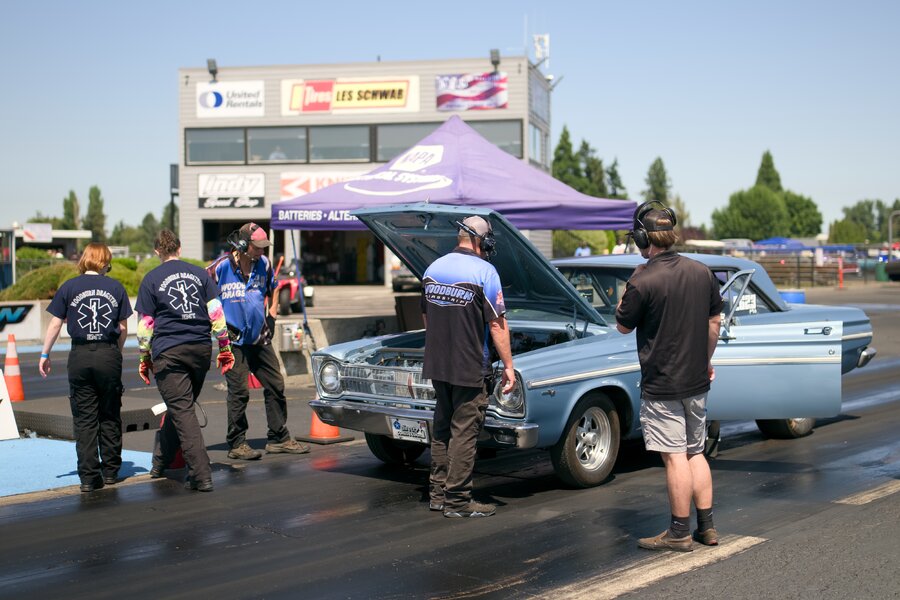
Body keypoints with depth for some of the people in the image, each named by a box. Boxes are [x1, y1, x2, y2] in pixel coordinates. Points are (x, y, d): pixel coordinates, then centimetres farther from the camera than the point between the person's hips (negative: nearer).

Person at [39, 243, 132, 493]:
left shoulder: (69, 287, 1)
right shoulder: (115, 287, 3)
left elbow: (55, 324, 1)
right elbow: (123, 327, 5)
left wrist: (45, 354, 11)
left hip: (80, 356, 0)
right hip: (109, 354, 1)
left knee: (84, 418, 4)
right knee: (110, 416, 12)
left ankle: (88, 476, 1)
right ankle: (110, 470, 19)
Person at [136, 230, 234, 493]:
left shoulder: (151, 279, 2)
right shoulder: (199, 273, 9)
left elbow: (145, 324, 1)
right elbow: (216, 312, 5)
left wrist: (145, 358, 10)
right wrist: (225, 347, 10)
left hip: (169, 352, -4)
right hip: (201, 349, 4)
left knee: (182, 411, -6)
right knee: (180, 407, 18)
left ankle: (201, 475, -14)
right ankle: (160, 463, 29)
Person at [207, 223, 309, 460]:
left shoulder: (264, 264, 3)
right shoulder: (221, 267, -12)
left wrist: (271, 316, 15)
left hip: (260, 339, 6)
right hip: (234, 341, -6)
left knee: (275, 386, 7)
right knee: (239, 392, -6)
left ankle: (279, 438, 19)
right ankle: (236, 444, 5)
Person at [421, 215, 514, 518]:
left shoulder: (433, 268, 6)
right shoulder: (484, 271, -13)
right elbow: (497, 325, -14)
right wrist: (508, 366, -8)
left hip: (436, 365, 6)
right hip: (469, 367, -6)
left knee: (442, 428, 15)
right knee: (464, 431, 0)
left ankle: (438, 494, 20)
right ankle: (457, 501, 4)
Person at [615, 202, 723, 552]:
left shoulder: (643, 281, -18)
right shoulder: (702, 272, 3)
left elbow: (623, 326, -5)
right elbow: (714, 322, 11)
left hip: (662, 386, -7)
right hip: (697, 381, 7)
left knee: (675, 457, -1)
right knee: (696, 452, 16)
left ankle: (679, 533, 6)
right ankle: (707, 527, 20)